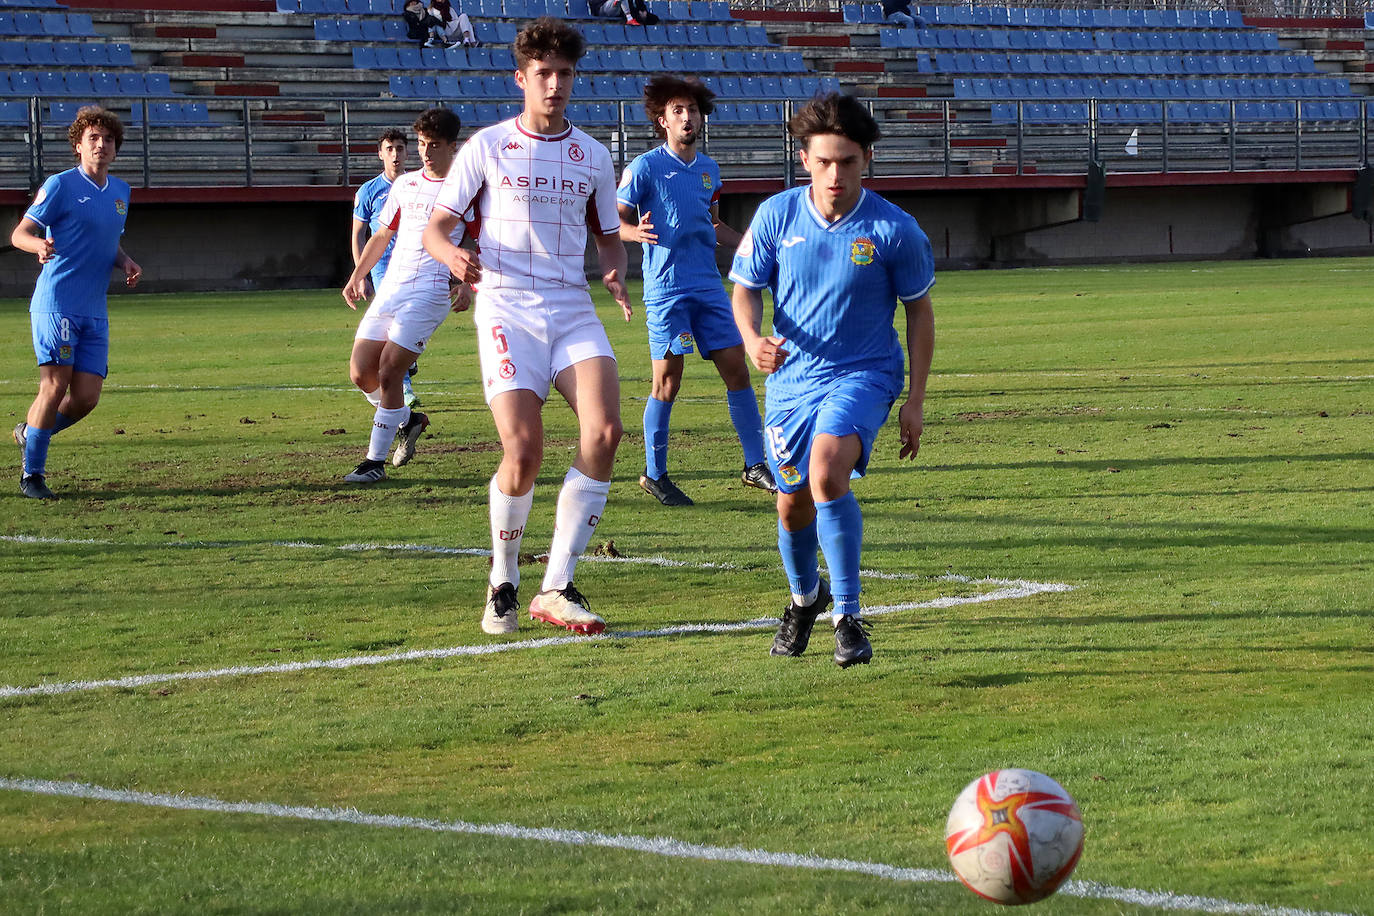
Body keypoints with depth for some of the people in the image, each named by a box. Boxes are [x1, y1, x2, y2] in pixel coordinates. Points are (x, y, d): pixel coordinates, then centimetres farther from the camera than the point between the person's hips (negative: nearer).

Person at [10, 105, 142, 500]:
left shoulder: (120, 191, 15)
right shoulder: (60, 185, -5)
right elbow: (19, 233, -5)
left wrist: (126, 262, 6)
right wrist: (39, 246, -28)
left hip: (94, 312, 6)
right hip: (55, 303, -6)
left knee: (86, 397, -1)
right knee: (55, 386, -12)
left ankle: (31, 433, 26)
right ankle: (31, 473, 0)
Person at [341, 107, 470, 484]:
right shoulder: (405, 184, 16)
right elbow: (382, 234, 24)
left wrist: (467, 286, -13)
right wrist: (357, 276, 14)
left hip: (430, 293, -6)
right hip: (390, 287, 6)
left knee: (387, 371, -15)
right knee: (361, 372, 0)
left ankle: (376, 460, -7)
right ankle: (408, 420, 26)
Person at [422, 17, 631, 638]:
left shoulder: (593, 157, 14)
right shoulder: (488, 146, 4)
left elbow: (609, 237, 23)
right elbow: (435, 228, 5)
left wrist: (614, 273, 0)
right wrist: (452, 254, -19)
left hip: (573, 309, 3)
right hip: (507, 307, -3)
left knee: (604, 429, -19)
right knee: (523, 449, -18)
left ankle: (557, 588, -12)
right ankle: (503, 586, 7)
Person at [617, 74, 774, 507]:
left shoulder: (709, 170, 14)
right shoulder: (645, 168, -5)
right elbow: (614, 220, -5)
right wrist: (636, 231, -26)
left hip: (709, 287, 6)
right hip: (666, 288, -6)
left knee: (737, 371, 3)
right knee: (667, 382, -5)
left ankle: (755, 465, 10)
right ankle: (654, 474, 7)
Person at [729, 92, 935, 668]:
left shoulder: (894, 230, -10)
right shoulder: (776, 216, -6)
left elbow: (919, 309, 1)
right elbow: (746, 288, 5)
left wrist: (915, 399, 0)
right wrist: (753, 339, -17)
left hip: (864, 373, -3)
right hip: (792, 377, 3)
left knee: (827, 473, -29)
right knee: (793, 504, 11)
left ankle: (848, 618, -20)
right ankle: (805, 597, 44)